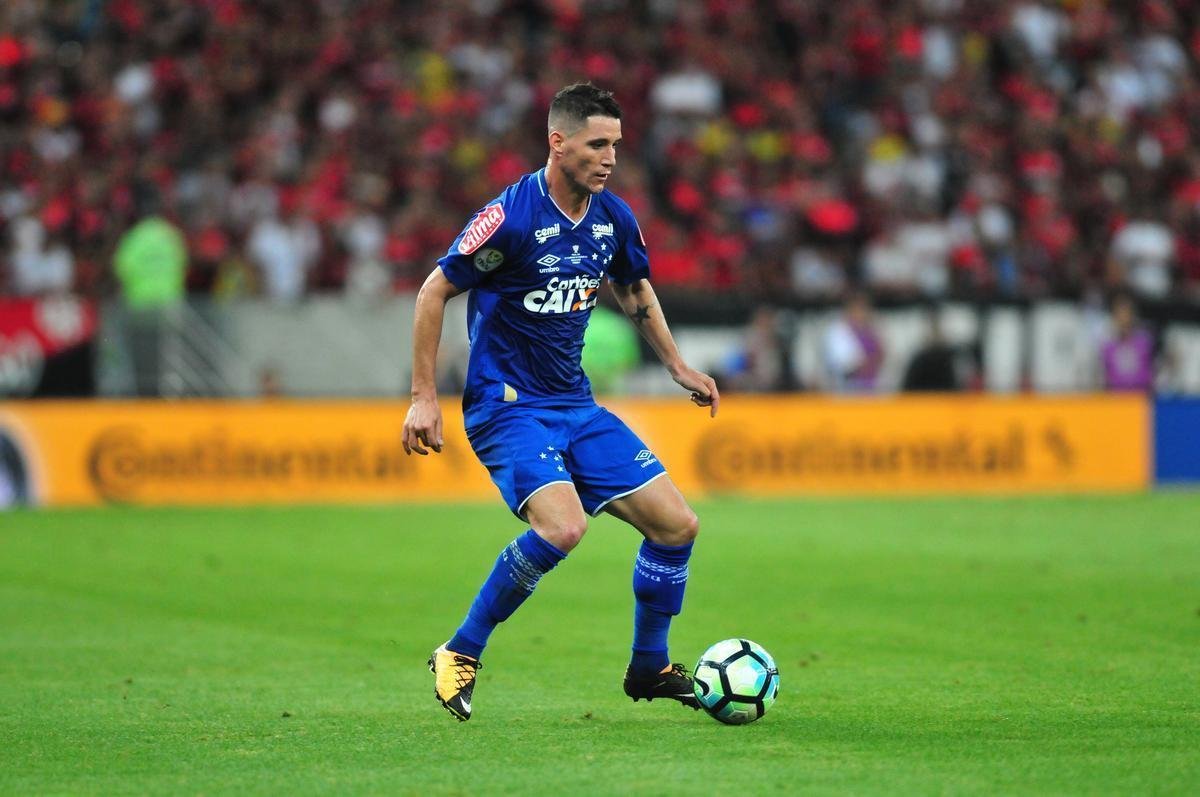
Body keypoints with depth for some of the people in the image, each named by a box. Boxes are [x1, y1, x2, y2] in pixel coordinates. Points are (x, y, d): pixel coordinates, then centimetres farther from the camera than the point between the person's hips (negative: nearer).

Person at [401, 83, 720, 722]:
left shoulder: (613, 219, 3)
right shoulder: (511, 216, -18)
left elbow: (634, 291, 24)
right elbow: (434, 292, -11)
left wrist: (678, 367, 27)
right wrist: (423, 398, -13)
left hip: (577, 406, 7)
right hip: (506, 406, -7)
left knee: (677, 525, 1)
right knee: (563, 526, -30)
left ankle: (649, 669, 21)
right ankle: (460, 656, -12)